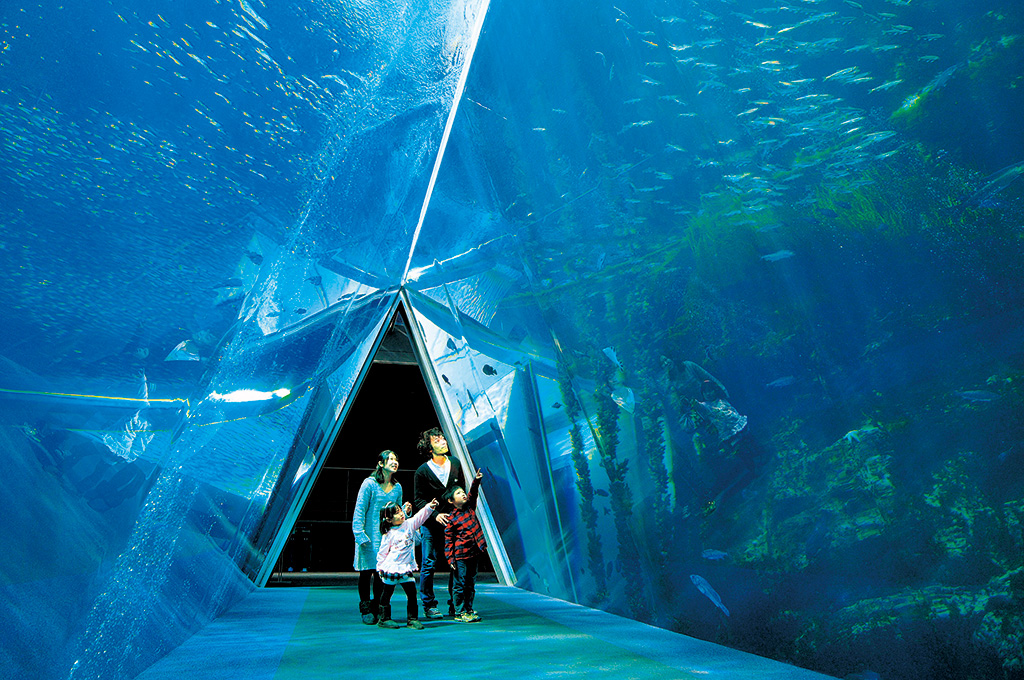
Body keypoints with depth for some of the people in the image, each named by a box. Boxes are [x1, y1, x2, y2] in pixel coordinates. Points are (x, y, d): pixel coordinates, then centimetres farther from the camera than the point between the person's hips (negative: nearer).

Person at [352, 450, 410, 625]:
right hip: (370, 536, -4)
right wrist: (360, 534, -13)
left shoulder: (397, 487, 9)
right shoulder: (370, 484, -7)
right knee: (366, 572, 1)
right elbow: (359, 511, -7)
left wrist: (405, 511, -4)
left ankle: (377, 608, 19)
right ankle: (366, 609, 16)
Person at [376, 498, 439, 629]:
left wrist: (429, 507, -19)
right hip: (391, 568, -4)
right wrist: (380, 567, 0)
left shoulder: (409, 524, 3)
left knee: (412, 593, 2)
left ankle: (413, 619, 11)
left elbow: (420, 516, -4)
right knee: (387, 594, 8)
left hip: (406, 568, 4)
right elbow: (382, 552, -1)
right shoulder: (388, 534, -7)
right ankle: (384, 619, 21)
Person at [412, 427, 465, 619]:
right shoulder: (422, 471, -3)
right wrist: (435, 515, -14)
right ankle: (429, 606, 15)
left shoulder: (455, 465, 8)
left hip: (454, 522, 3)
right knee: (429, 564, 1)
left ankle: (455, 606, 14)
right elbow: (418, 500, -2)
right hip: (431, 524, -3)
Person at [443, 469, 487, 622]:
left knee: (471, 584, 13)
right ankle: (459, 612, 12)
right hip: (461, 555, -6)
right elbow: (448, 540, -7)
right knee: (460, 585, 1)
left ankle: (468, 610, 24)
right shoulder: (452, 519, -8)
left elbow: (473, 494, -6)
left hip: (474, 552, 6)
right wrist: (450, 558, -11)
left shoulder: (470, 507, 8)